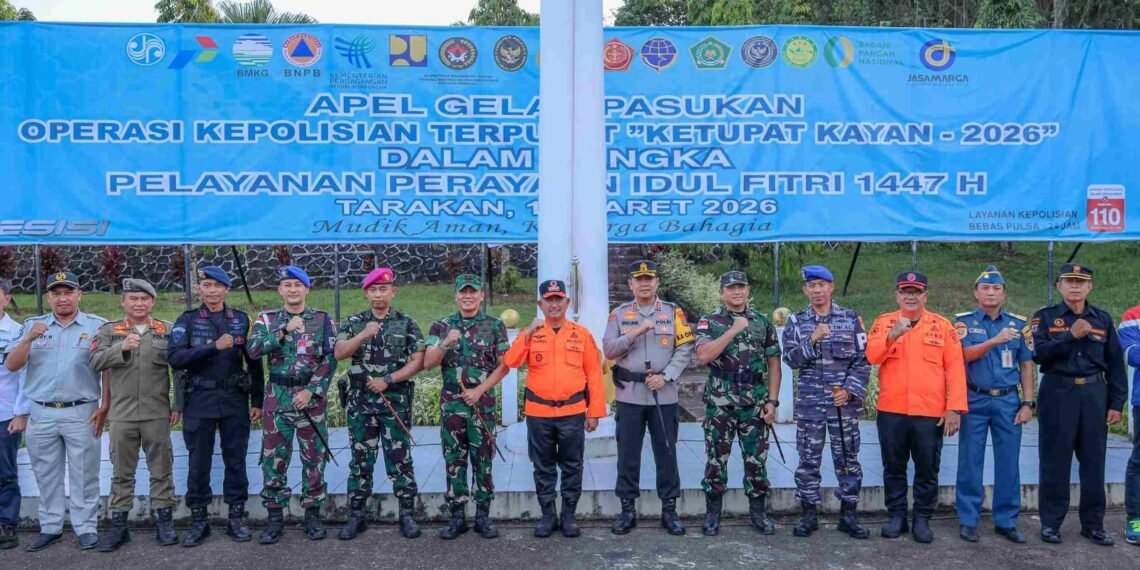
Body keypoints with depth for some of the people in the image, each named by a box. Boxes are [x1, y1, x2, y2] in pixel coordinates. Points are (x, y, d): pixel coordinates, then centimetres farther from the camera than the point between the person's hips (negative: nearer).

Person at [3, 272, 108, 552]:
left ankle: (86, 528, 11)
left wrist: (105, 407, -7)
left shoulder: (97, 326, -1)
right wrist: (28, 339, -14)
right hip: (40, 414, 3)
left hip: (81, 412, -3)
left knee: (84, 476, 3)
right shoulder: (33, 325, 8)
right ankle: (50, 528, 24)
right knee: (46, 476, 12)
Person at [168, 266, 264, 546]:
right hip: (199, 401, -1)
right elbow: (175, 357, -13)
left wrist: (257, 401, 4)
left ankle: (236, 518, 18)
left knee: (235, 461, 7)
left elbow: (254, 362, 7)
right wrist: (214, 347, -22)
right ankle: (198, 521, 19)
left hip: (235, 400, 1)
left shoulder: (241, 320, 5)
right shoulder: (187, 320, 1)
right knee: (198, 463, 6)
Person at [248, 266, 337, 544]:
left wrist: (311, 391, -13)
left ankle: (312, 514, 17)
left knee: (314, 459, 4)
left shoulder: (323, 320, 3)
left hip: (312, 398, -1)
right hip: (278, 398, 1)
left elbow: (330, 360, -4)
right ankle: (275, 518, 16)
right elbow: (253, 349, -12)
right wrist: (285, 329, -19)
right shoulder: (267, 319, 6)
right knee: (274, 459, 4)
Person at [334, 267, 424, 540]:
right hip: (360, 401, 2)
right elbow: (339, 353, -6)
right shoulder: (354, 323, 7)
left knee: (399, 458, 1)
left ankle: (407, 515, 11)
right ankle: (356, 516, 16)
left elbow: (418, 361, -3)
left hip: (396, 400, -1)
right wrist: (363, 335, -21)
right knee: (360, 459, 7)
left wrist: (388, 379, -11)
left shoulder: (406, 323, 2)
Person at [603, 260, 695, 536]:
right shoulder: (619, 314, 5)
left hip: (664, 395, 0)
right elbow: (609, 350, -3)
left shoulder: (673, 312, 4)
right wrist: (635, 333, -16)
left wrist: (666, 376, -13)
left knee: (666, 452, 6)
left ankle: (669, 510, 17)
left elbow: (685, 349, -1)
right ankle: (628, 509, 17)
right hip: (629, 395, 1)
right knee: (628, 453, 6)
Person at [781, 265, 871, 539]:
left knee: (848, 458, 6)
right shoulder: (796, 321, 5)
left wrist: (850, 390, -10)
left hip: (845, 401, 0)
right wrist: (813, 339, -18)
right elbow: (791, 359, -5)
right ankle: (809, 514, 16)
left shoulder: (851, 318, 4)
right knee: (809, 459, 5)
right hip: (809, 401, 0)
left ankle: (848, 515, 18)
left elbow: (864, 359, 1)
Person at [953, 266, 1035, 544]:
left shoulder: (1019, 324, 8)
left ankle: (1006, 521, 17)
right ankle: (968, 520, 12)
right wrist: (995, 340, -26)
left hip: (1008, 401, 2)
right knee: (970, 462, 3)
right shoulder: (964, 321, 2)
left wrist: (1028, 403, 2)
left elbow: (1027, 365, 8)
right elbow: (966, 354, -12)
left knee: (1009, 463, 5)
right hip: (974, 400, -2)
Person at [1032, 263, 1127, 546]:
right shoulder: (1044, 317, 1)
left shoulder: (1103, 319, 10)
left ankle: (1093, 523, 18)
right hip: (1057, 394, -3)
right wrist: (1071, 335, -22)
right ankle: (1051, 522, 11)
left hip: (1094, 394, 3)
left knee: (1094, 461, 6)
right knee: (1055, 461, 2)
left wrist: (1116, 403, 4)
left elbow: (1115, 364, 9)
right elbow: (1038, 354, -13)